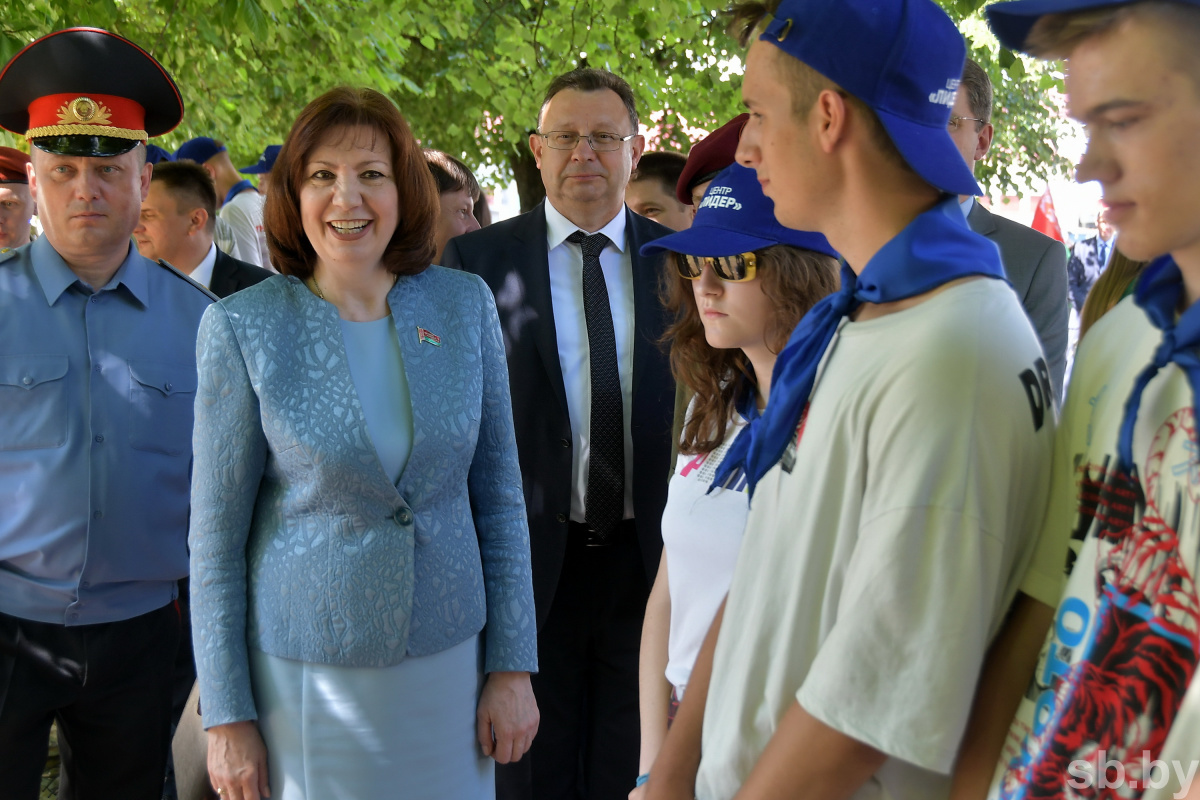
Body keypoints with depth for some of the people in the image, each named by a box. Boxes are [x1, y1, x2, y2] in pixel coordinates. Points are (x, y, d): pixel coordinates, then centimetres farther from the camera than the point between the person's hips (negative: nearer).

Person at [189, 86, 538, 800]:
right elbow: (217, 533, -5)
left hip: (447, 660, 2)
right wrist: (227, 715, -4)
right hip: (302, 672, -2)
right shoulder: (242, 328, -8)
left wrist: (513, 666, 1)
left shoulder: (466, 305, -2)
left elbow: (499, 495, 2)